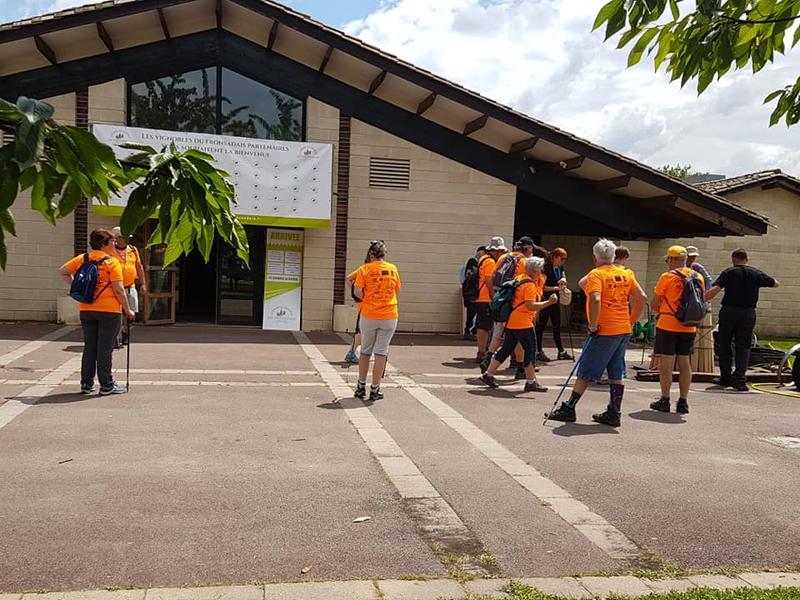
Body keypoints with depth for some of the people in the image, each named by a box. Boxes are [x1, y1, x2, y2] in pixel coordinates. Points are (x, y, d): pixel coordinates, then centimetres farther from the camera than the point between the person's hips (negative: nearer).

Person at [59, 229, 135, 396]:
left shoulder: (82, 259, 6)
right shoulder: (111, 262, -11)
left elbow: (63, 272, 15)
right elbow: (119, 290, -14)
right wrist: (127, 310, -5)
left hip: (86, 310, 5)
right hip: (109, 310, -5)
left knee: (89, 347, 13)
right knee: (105, 348, 0)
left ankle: (86, 383, 16)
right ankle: (106, 385, 4)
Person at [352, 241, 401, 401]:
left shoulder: (364, 269, -5)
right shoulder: (393, 269, 2)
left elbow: (358, 293, -10)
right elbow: (397, 290, 12)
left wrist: (368, 299, 7)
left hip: (369, 315, -1)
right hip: (389, 316, 1)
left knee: (365, 351, 14)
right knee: (381, 352, 6)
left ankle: (361, 387, 22)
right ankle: (375, 390, 8)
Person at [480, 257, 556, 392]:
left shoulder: (519, 278, 13)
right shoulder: (529, 285, -15)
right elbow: (530, 305, -24)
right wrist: (548, 302, -24)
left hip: (511, 321, 9)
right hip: (522, 323, -9)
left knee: (507, 349, 15)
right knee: (530, 350, -1)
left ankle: (488, 375, 18)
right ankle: (531, 382, 2)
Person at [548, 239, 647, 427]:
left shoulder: (596, 273, -9)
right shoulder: (626, 273, 10)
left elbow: (595, 300, -24)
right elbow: (641, 298, 8)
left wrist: (593, 325, -15)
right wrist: (631, 322, 14)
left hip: (604, 331, -6)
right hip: (624, 330, 6)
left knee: (585, 372, 1)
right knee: (616, 374, 12)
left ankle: (569, 409, 7)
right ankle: (614, 413, 16)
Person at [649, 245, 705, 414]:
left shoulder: (667, 276, -9)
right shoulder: (698, 277, 7)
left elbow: (654, 304, -5)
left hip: (668, 325, -5)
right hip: (689, 327, 5)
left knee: (666, 364, 1)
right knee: (685, 364, 10)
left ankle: (665, 400, 5)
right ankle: (683, 401, 13)